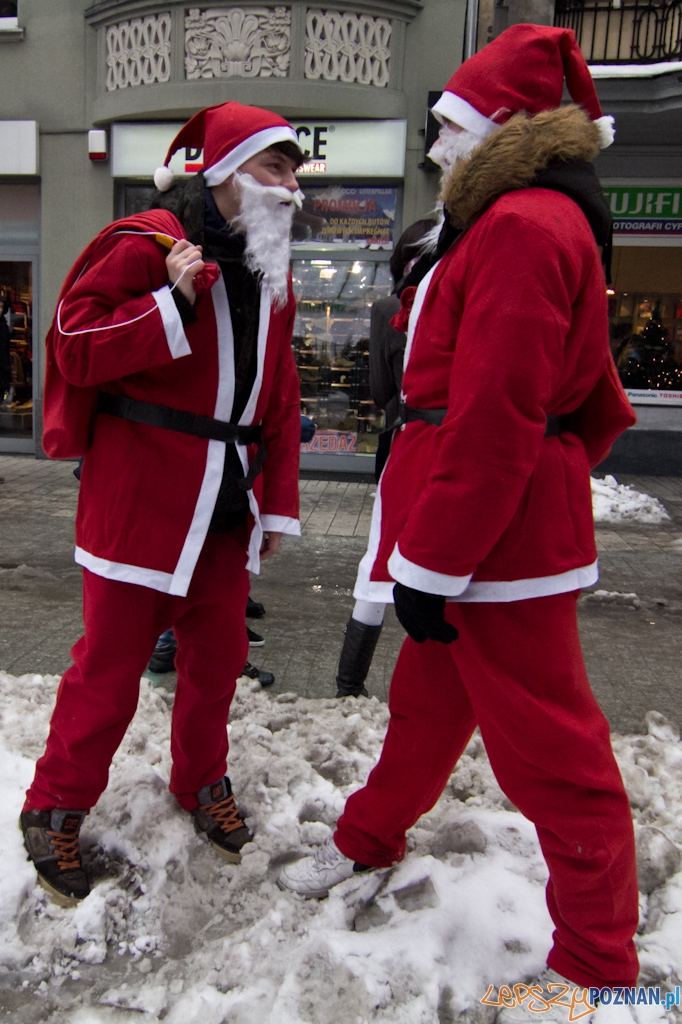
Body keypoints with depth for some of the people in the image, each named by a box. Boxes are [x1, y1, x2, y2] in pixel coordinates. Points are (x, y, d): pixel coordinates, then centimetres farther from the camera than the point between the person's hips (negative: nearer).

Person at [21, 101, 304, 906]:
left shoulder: (271, 273, 14)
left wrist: (278, 502, 10)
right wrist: (172, 306, -22)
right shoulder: (147, 244, -8)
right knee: (111, 663, 3)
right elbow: (75, 349, -11)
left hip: (226, 501, 7)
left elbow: (279, 398, 14)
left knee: (218, 654, 14)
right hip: (139, 494, -6)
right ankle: (54, 810, 25)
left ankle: (201, 781, 38)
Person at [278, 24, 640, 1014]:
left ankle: (598, 967, 22)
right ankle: (368, 840, 42)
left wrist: (432, 563, -17)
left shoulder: (523, 227, -13)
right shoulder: (514, 224, 19)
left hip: (499, 530, -10)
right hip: (494, 515, 10)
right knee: (428, 700, 22)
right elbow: (596, 401, 21)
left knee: (548, 743, 2)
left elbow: (492, 422, -22)